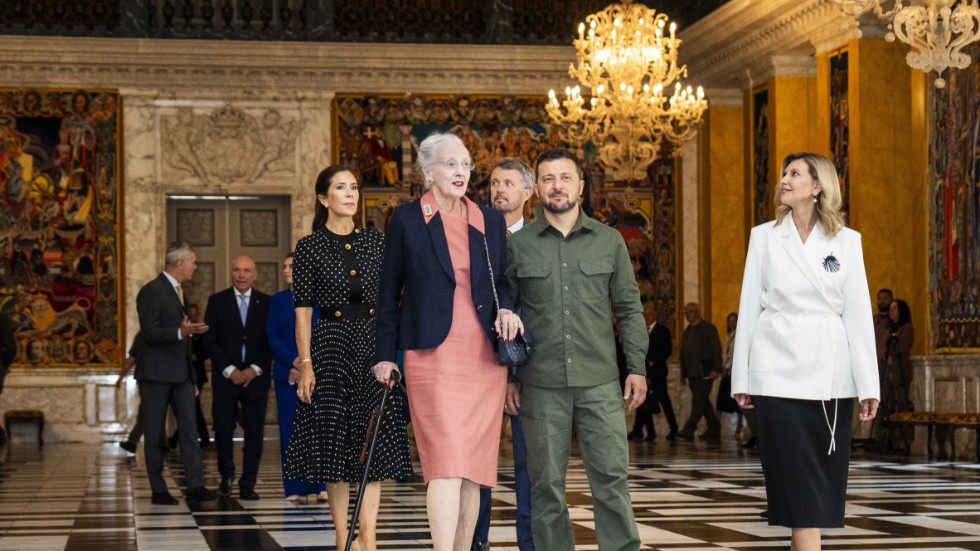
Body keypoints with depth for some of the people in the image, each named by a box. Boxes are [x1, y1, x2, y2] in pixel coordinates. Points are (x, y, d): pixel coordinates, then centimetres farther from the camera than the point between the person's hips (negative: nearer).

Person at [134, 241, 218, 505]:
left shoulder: (177, 291, 18)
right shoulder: (152, 291, -11)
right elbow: (150, 333, -20)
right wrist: (181, 332, -31)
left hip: (181, 374, 8)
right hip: (156, 374, -8)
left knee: (189, 428, -2)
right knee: (155, 433, 0)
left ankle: (195, 485, -6)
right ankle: (158, 491, 5)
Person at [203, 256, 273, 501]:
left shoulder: (266, 303, 6)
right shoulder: (217, 301, 5)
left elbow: (271, 342, 4)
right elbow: (210, 341, 1)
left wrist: (255, 369, -8)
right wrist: (229, 370, -9)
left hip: (256, 377, 0)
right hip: (225, 377, 0)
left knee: (254, 431, -2)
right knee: (223, 429, 0)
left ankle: (247, 484, 4)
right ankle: (226, 476, 22)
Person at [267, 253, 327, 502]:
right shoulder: (277, 300, 13)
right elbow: (272, 336, 5)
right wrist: (293, 360, -10)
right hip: (287, 374, 2)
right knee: (290, 430, -1)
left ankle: (319, 486, -1)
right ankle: (294, 489, 1)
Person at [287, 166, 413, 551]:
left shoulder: (376, 242, 10)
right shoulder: (309, 248, 2)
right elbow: (303, 310, -1)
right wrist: (305, 363, -9)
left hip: (375, 343, 2)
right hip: (331, 344, -2)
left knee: (377, 439, -3)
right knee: (335, 441, -1)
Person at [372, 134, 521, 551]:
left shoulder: (491, 222, 13)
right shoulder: (406, 220, 3)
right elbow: (389, 292, 6)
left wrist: (506, 310, -3)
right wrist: (386, 355, 4)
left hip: (484, 358, 4)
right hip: (433, 355, -4)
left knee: (475, 467, 5)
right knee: (447, 462, -15)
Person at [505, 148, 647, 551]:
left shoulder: (609, 241, 8)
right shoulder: (518, 245, 5)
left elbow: (629, 308, 10)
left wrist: (637, 366, 2)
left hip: (600, 381, 0)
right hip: (541, 384, 0)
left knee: (612, 475, -3)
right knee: (547, 482, 4)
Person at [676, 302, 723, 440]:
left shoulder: (708, 328, -2)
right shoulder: (688, 331, 19)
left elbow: (716, 349, -8)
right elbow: (683, 353, 21)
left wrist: (716, 369, -17)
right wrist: (683, 373, 17)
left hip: (705, 371, -7)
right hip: (692, 371, 7)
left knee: (698, 400, -13)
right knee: (703, 401, 9)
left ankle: (690, 429, -20)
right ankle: (714, 429, 16)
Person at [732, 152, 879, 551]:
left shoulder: (846, 241, 4)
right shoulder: (764, 237, 5)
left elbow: (858, 314, 2)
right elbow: (749, 308, 5)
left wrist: (868, 384, -4)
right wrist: (741, 378, 2)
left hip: (830, 372, 1)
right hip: (779, 369, -1)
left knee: (824, 478, 4)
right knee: (798, 478, -6)